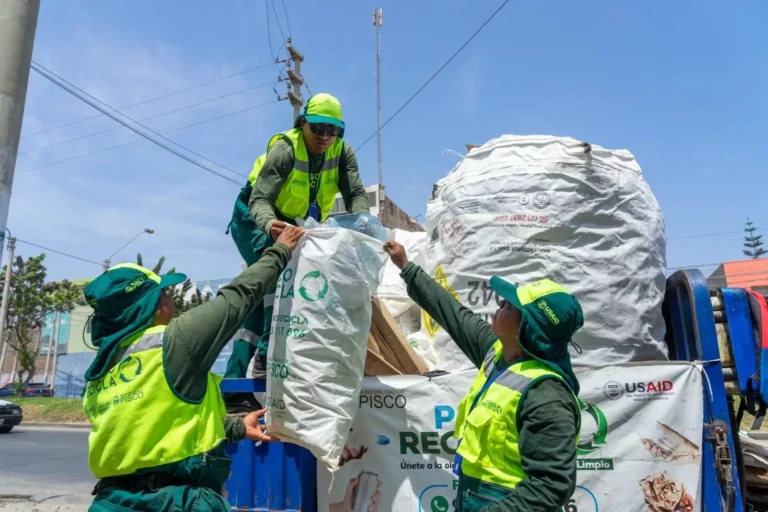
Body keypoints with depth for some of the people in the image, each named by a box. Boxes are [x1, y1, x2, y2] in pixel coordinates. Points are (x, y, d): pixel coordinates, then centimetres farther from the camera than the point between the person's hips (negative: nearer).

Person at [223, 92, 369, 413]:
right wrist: (270, 225, -56)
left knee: (258, 300, 3)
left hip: (296, 226, 5)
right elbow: (260, 198, -34)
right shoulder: (284, 149, -26)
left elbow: (356, 193, -21)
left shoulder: (342, 153, -12)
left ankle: (233, 382, 8)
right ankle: (269, 352, -30)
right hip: (255, 220, -5)